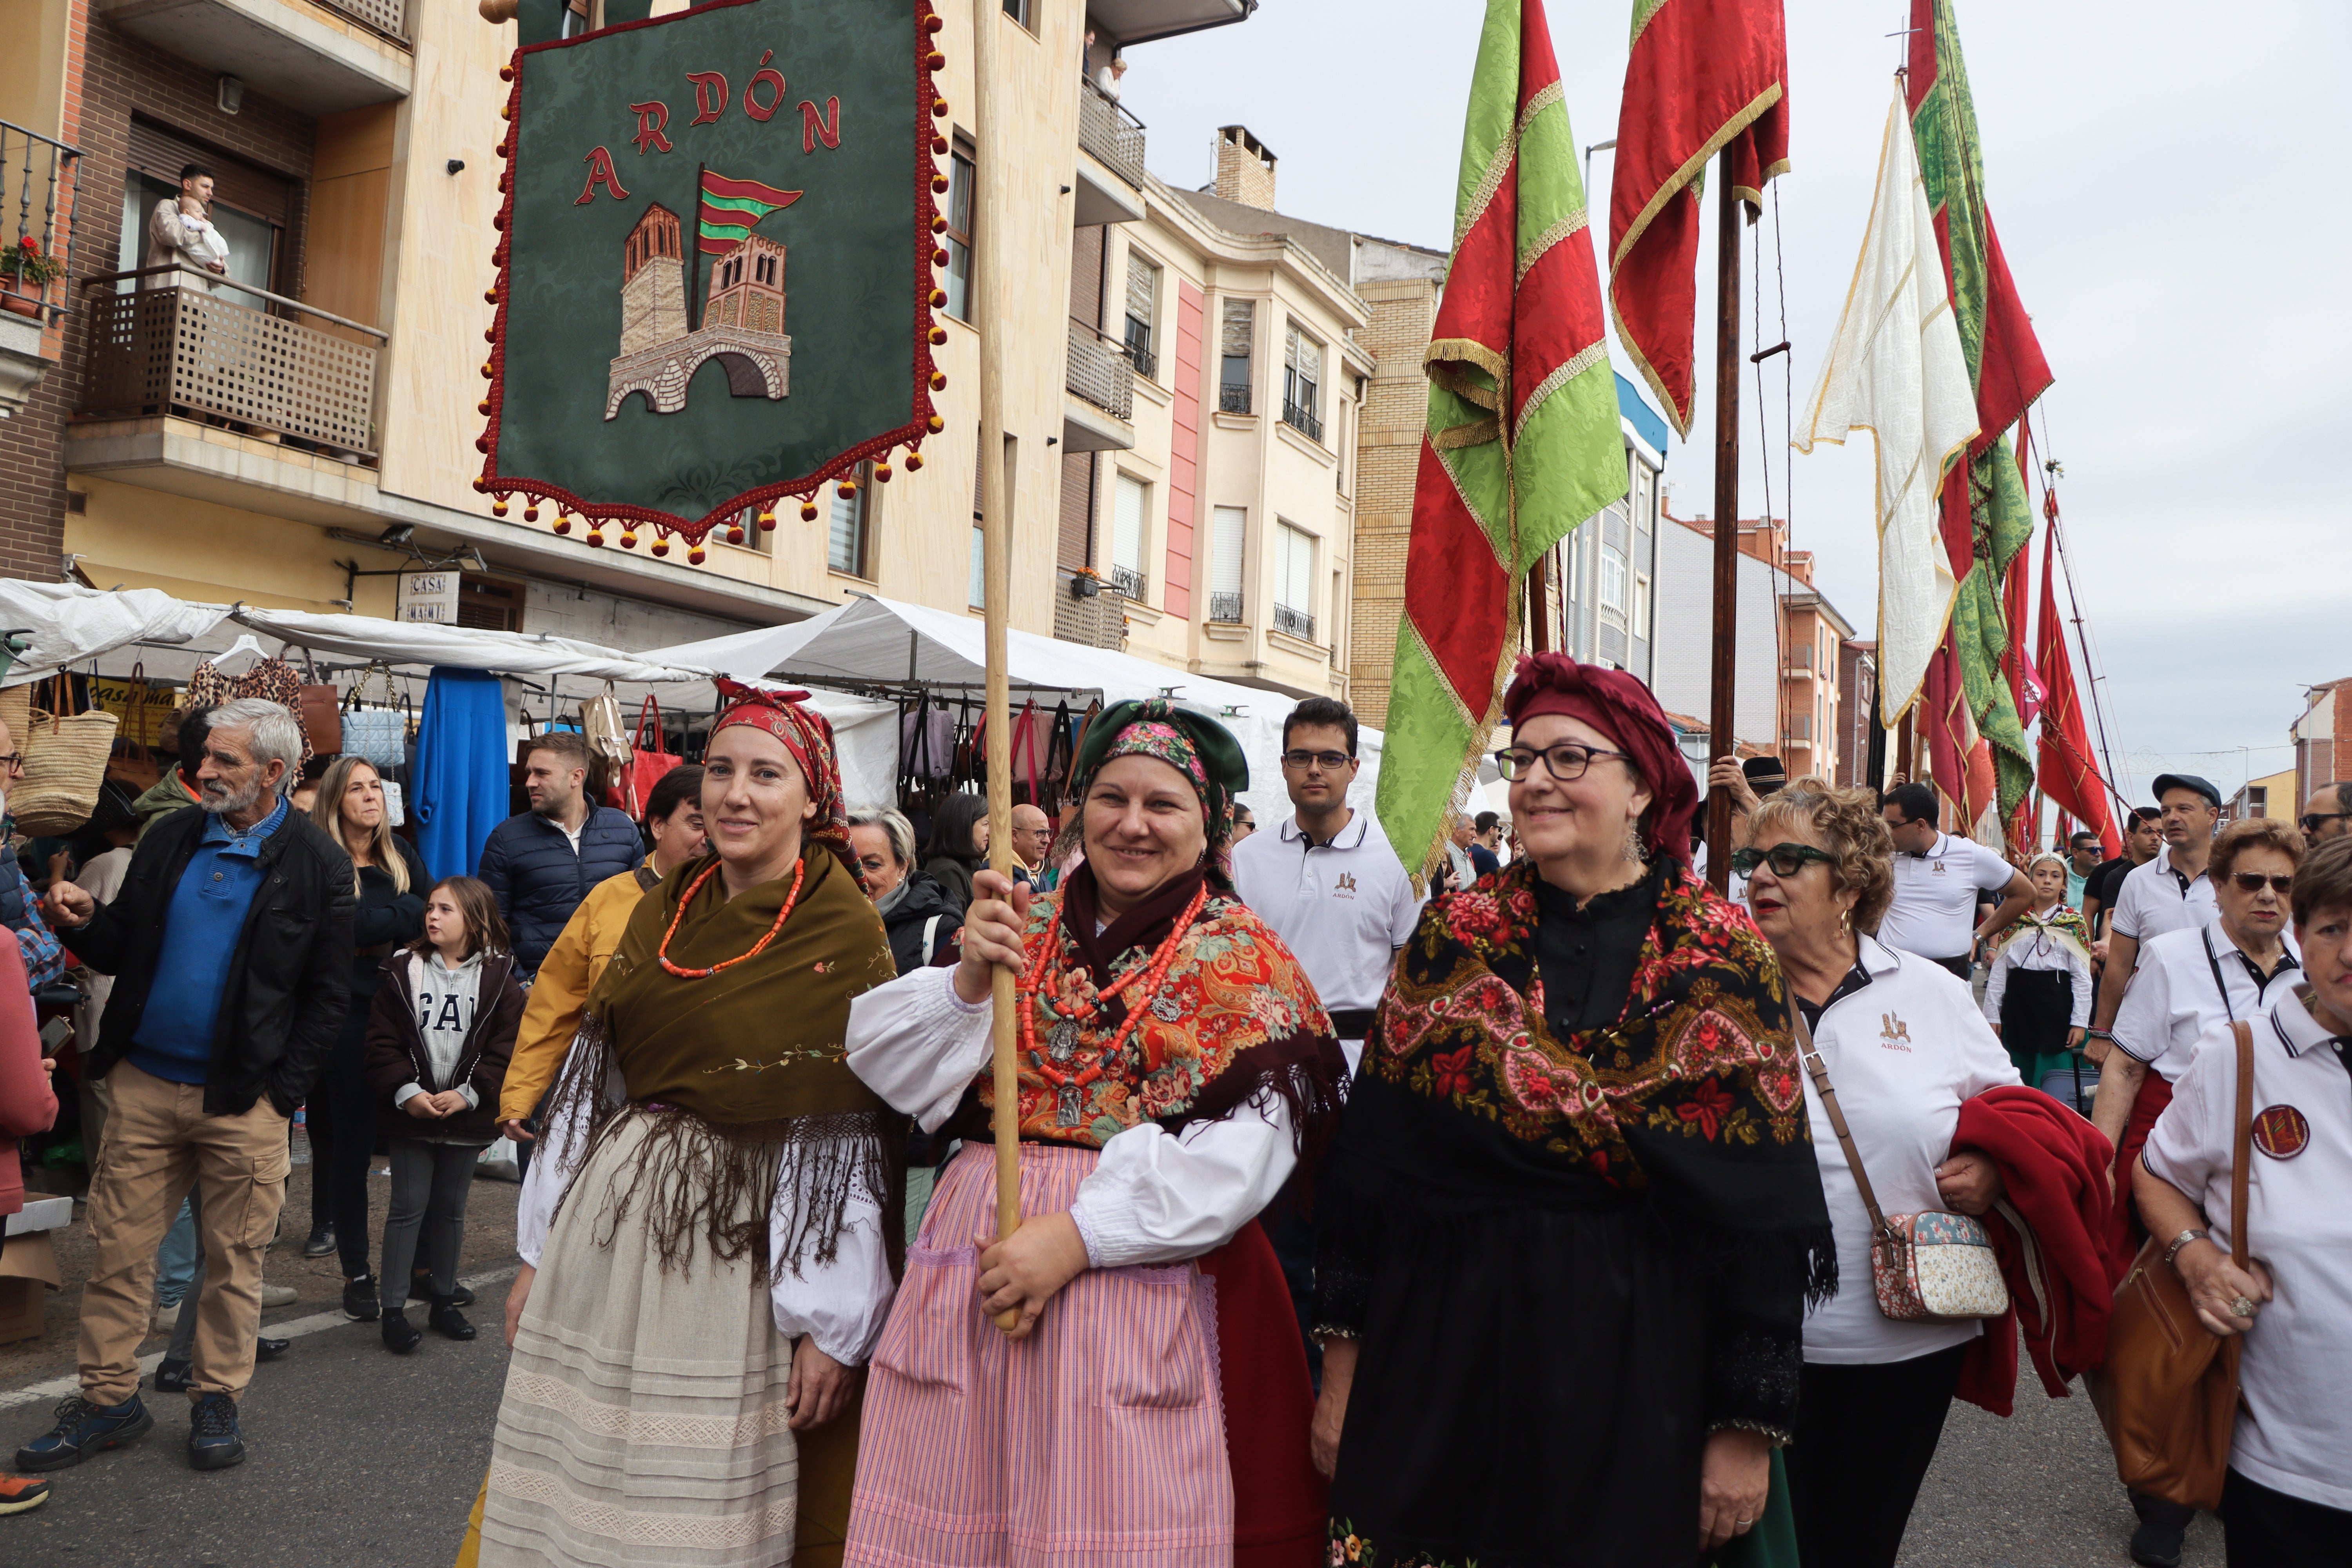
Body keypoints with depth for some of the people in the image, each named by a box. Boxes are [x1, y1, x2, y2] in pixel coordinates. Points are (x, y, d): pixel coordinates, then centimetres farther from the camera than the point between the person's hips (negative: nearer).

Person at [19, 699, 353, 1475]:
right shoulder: (169, 839, 6)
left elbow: (328, 994, -4)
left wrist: (281, 1093, -9)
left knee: (234, 1261, 7)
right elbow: (123, 952, 13)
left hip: (243, 1099, -3)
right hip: (145, 1083, 4)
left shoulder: (317, 862, -5)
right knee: (118, 1250, 8)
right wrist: (87, 923, -9)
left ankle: (218, 1401, 22)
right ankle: (108, 1399, 23)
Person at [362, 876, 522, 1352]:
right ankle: (394, 1309, 9)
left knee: (451, 1208, 13)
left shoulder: (498, 979, -1)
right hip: (409, 1113, -1)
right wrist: (406, 1090, -16)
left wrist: (467, 1093, -14)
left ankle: (443, 1300, 26)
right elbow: (382, 1041, -4)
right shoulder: (404, 971, 0)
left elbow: (505, 1048, -5)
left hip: (467, 1117, 1)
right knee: (408, 1206, 1)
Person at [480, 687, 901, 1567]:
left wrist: (832, 1326, -13)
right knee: (575, 1490, 13)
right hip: (609, 1227, 6)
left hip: (737, 1249, -5)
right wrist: (538, 1256, 13)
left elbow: (850, 1138, -12)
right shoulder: (662, 910, 9)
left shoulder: (842, 934, -9)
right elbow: (593, 1081, 12)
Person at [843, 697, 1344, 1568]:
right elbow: (893, 1072, 6)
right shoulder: (1021, 926, 11)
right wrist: (968, 980, -11)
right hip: (972, 1258, 4)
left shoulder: (1240, 956, -1)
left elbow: (1250, 1145, -13)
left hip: (1141, 1276, -3)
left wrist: (1082, 1233, -19)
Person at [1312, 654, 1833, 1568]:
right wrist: (1344, 1366, 1)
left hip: (1638, 1382, -1)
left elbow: (1764, 1213, -4)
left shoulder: (1724, 963, -5)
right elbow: (1369, 1157, 1)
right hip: (1440, 1367, 2)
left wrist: (1747, 1429, -5)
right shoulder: (1455, 935, 0)